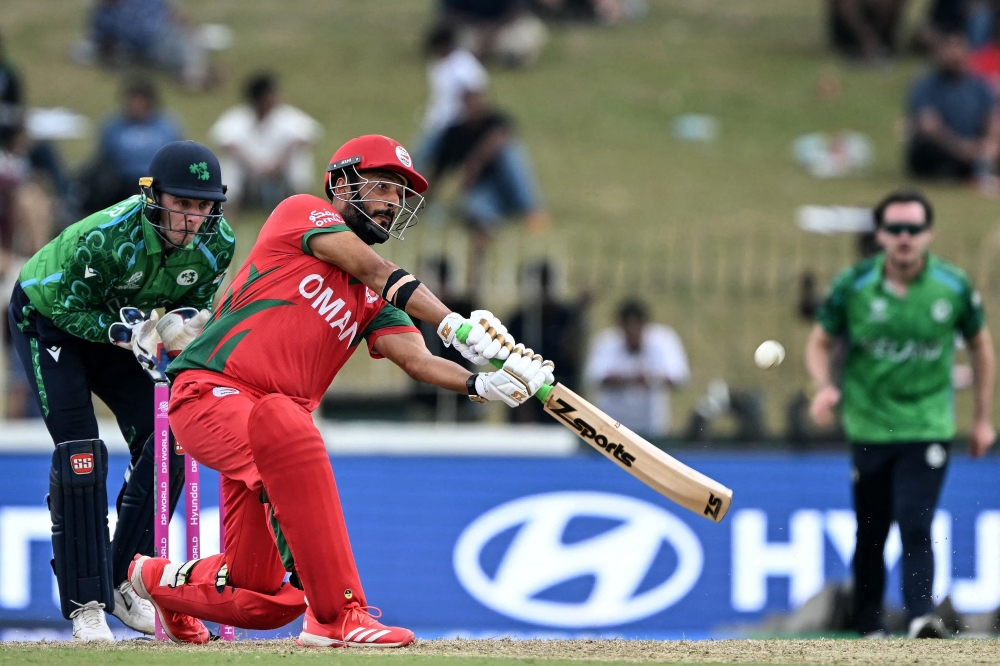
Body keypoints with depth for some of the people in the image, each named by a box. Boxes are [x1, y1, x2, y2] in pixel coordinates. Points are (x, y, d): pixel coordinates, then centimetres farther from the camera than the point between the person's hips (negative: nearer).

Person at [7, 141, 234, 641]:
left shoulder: (216, 244, -22)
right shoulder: (105, 238, -38)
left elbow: (195, 303, -4)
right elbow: (69, 309, -27)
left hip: (116, 322, 6)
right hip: (45, 314, -6)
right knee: (78, 451, -18)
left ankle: (124, 584, 9)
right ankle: (85, 603, -15)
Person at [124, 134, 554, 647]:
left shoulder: (375, 302, 17)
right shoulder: (303, 214, 1)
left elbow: (415, 359, -1)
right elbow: (376, 272, -13)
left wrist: (482, 384, -21)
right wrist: (457, 326, -24)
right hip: (210, 392, -7)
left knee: (262, 599, 3)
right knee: (282, 420, -41)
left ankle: (161, 579, 39)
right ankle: (337, 615, -41)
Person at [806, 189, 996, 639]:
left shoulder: (953, 288, -6)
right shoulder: (853, 286, -6)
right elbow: (820, 341, 7)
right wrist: (825, 387, -14)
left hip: (928, 428, -1)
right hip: (868, 428, 1)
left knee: (915, 526, -18)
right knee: (870, 535, 8)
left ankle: (921, 616, -27)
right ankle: (870, 630, 21)